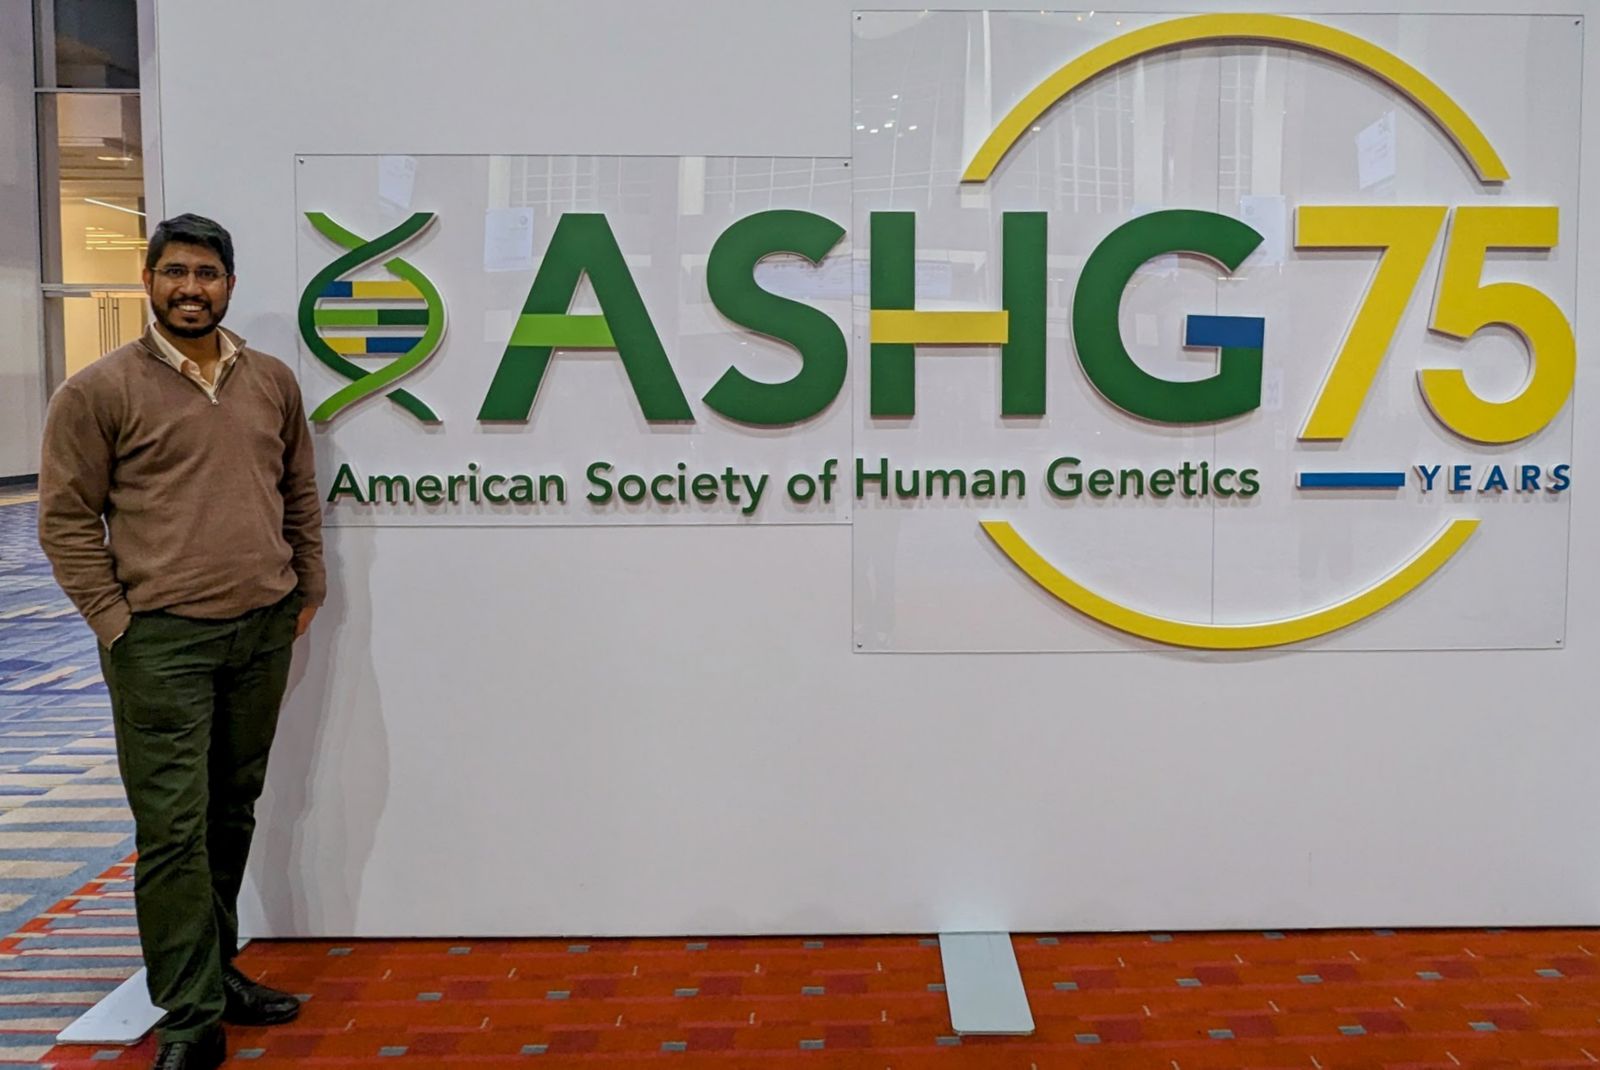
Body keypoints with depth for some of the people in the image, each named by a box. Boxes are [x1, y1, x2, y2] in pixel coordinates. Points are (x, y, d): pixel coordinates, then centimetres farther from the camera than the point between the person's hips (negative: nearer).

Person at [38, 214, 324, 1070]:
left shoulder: (274, 382, 10)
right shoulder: (99, 391, -4)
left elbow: (300, 494, 17)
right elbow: (67, 520, -4)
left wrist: (307, 591, 12)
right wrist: (116, 622, -7)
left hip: (264, 634, 5)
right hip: (161, 642, -4)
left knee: (233, 815, 14)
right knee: (174, 829, -2)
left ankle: (212, 971, 30)